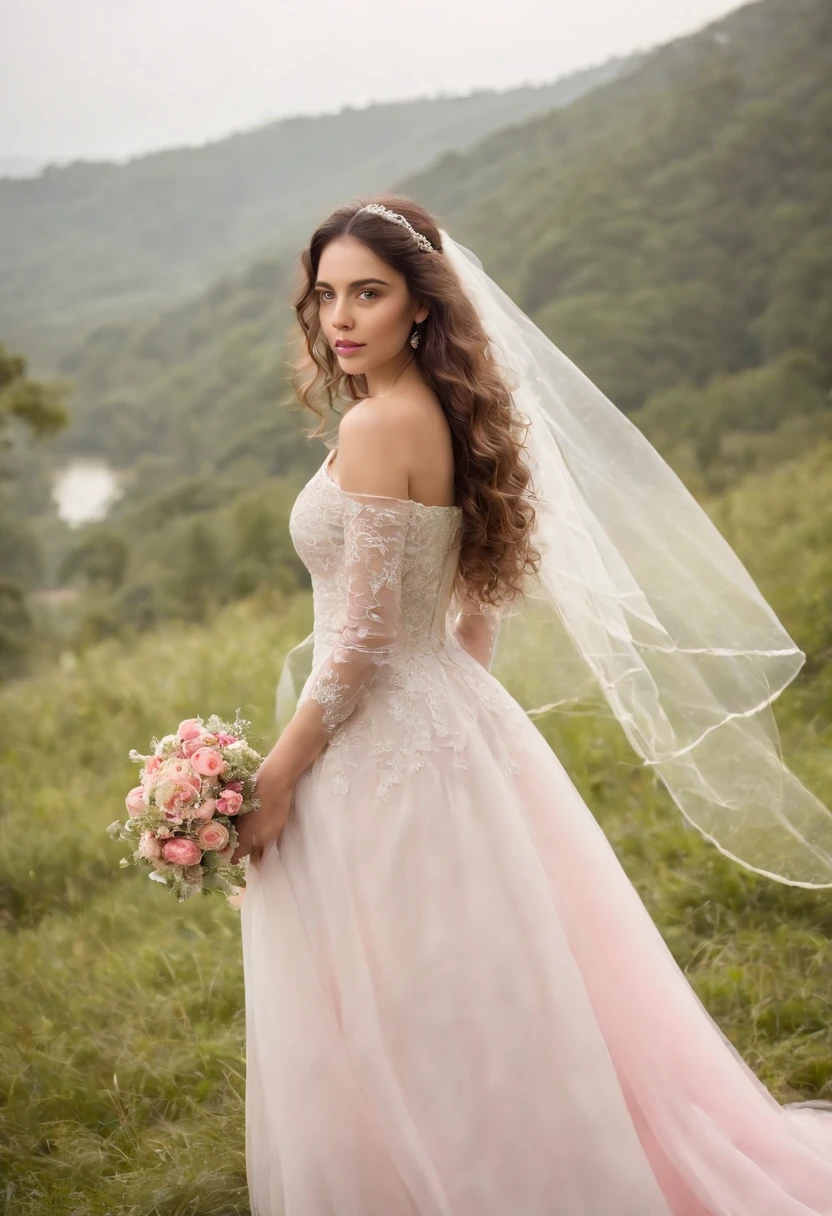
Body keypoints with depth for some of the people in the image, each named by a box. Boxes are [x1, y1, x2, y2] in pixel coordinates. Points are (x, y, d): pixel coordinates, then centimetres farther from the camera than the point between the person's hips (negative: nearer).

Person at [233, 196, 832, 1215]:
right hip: (451, 724, 10)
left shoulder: (376, 427, -19)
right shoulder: (449, 414, 9)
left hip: (380, 746, -9)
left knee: (398, 1035, 4)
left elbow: (363, 639, -21)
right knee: (481, 1010, 21)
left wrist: (275, 781, -15)